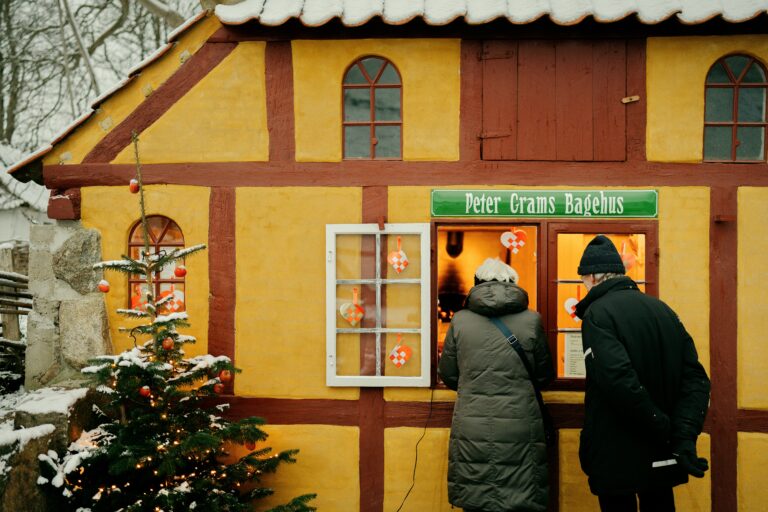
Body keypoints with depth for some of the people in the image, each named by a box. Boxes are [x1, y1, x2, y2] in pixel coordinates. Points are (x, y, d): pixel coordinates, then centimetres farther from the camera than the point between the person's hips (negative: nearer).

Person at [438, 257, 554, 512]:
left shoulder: (460, 320, 0)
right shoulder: (532, 320, -1)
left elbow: (447, 375, 8)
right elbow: (545, 375, 9)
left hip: (472, 430, 1)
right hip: (519, 431, -1)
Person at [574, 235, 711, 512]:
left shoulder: (597, 314, -13)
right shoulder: (663, 309, 8)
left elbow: (620, 381, -27)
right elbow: (695, 378, 0)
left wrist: (667, 432, -18)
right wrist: (685, 436, -9)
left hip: (618, 458, -6)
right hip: (662, 458, 6)